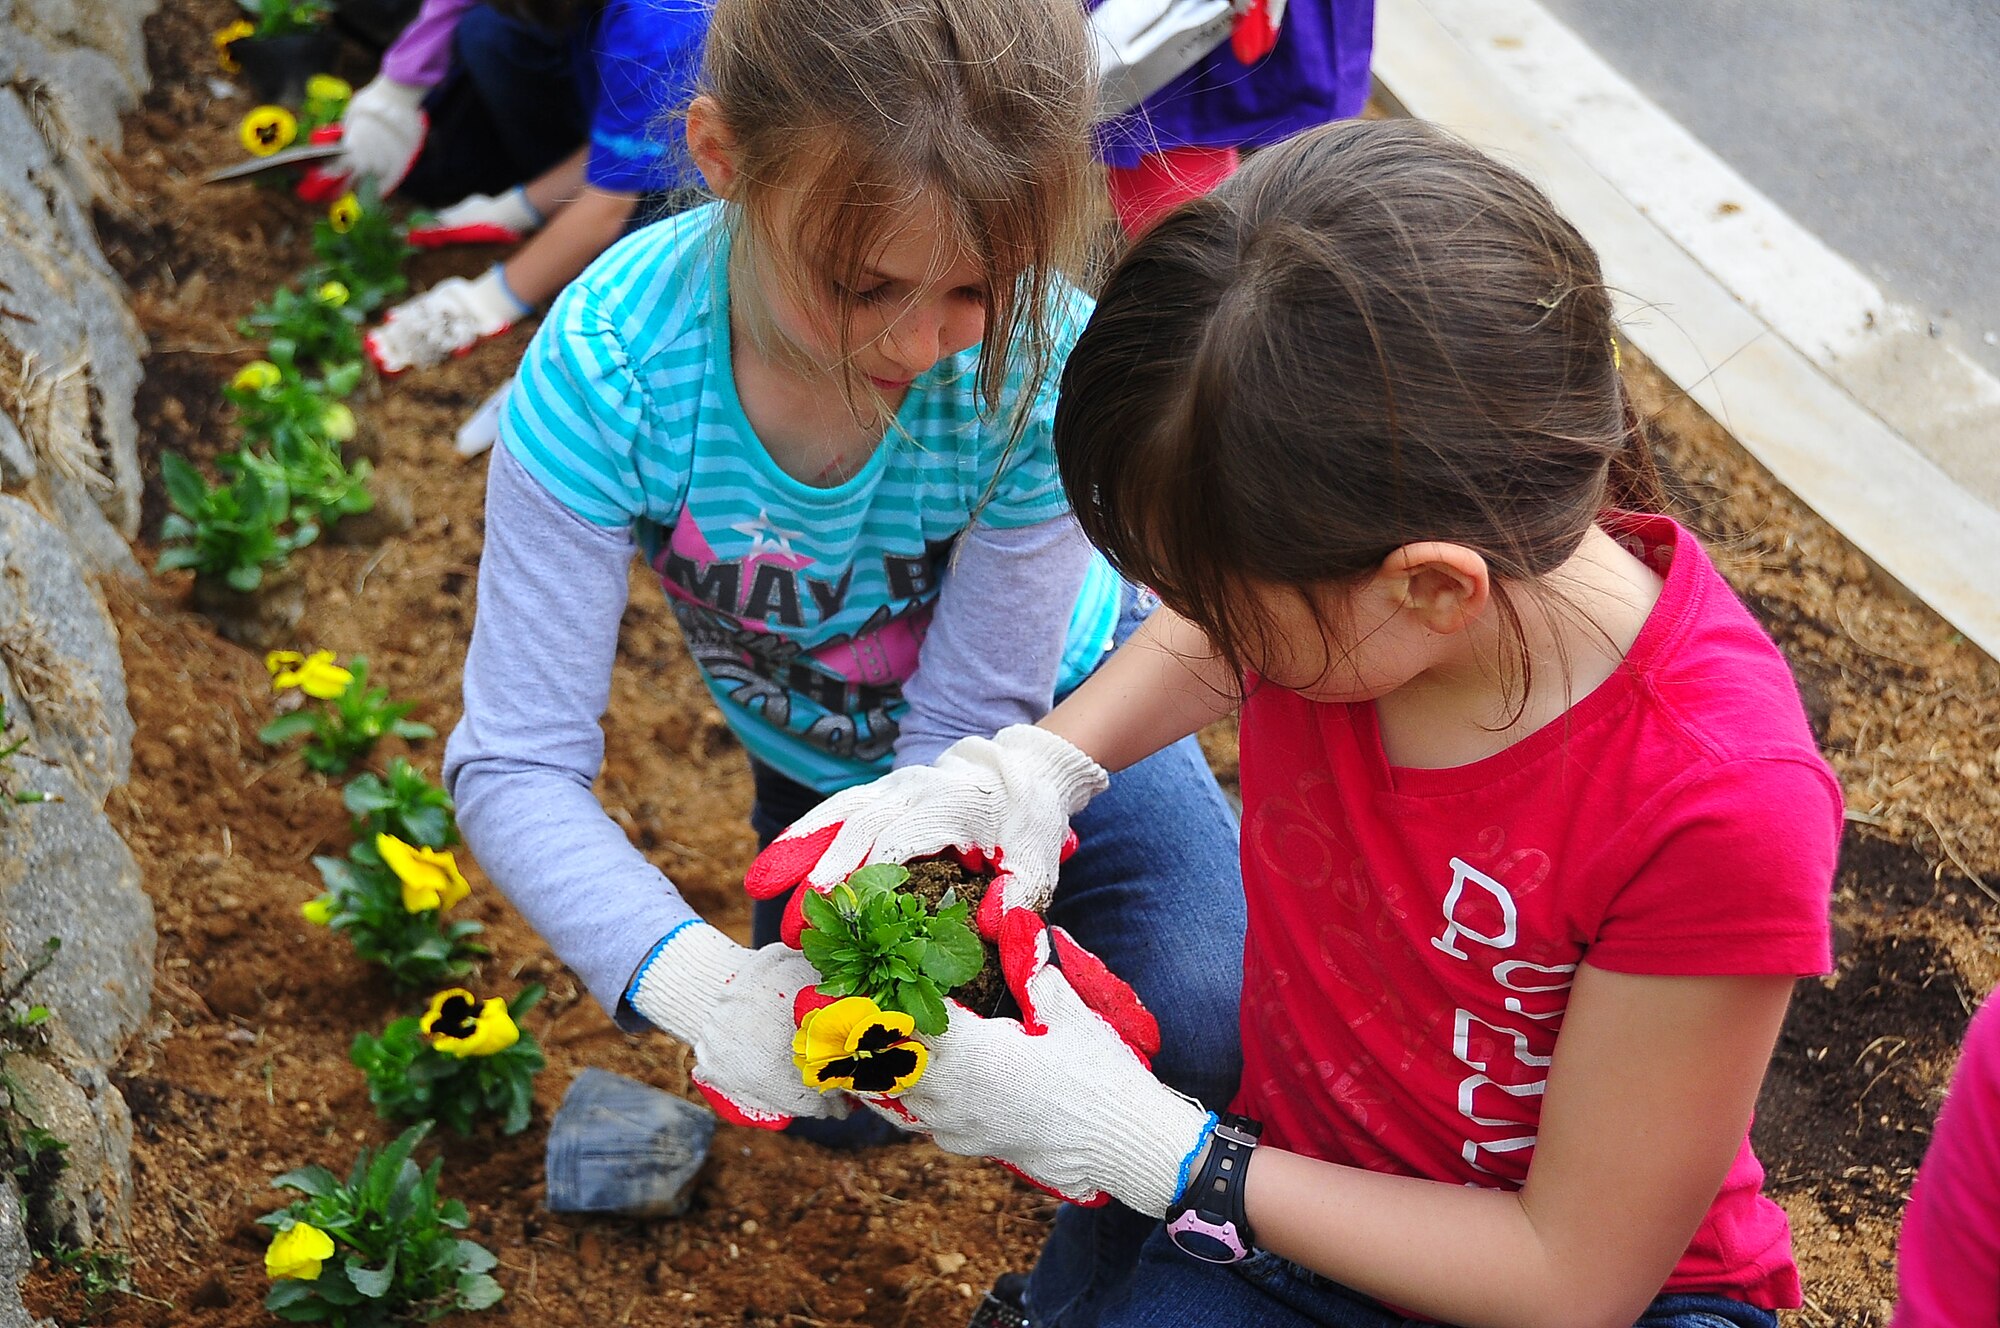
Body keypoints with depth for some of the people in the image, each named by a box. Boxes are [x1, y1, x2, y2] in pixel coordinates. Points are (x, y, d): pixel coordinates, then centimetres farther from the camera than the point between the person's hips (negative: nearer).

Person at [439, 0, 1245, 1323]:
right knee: (830, 1095, 8)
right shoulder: (608, 365, -36)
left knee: (1212, 1027, -23)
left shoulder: (1045, 369, -37)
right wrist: (695, 976, -49)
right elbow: (516, 763, -33)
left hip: (1049, 727, -1)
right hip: (821, 760, 2)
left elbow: (968, 727, -26)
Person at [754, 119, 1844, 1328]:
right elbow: (1211, 644, 11)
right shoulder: (1333, 567, -16)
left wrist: (1151, 1150, -18)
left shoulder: (1722, 807, -30)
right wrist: (1039, 765, -8)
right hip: (1299, 1206, 4)